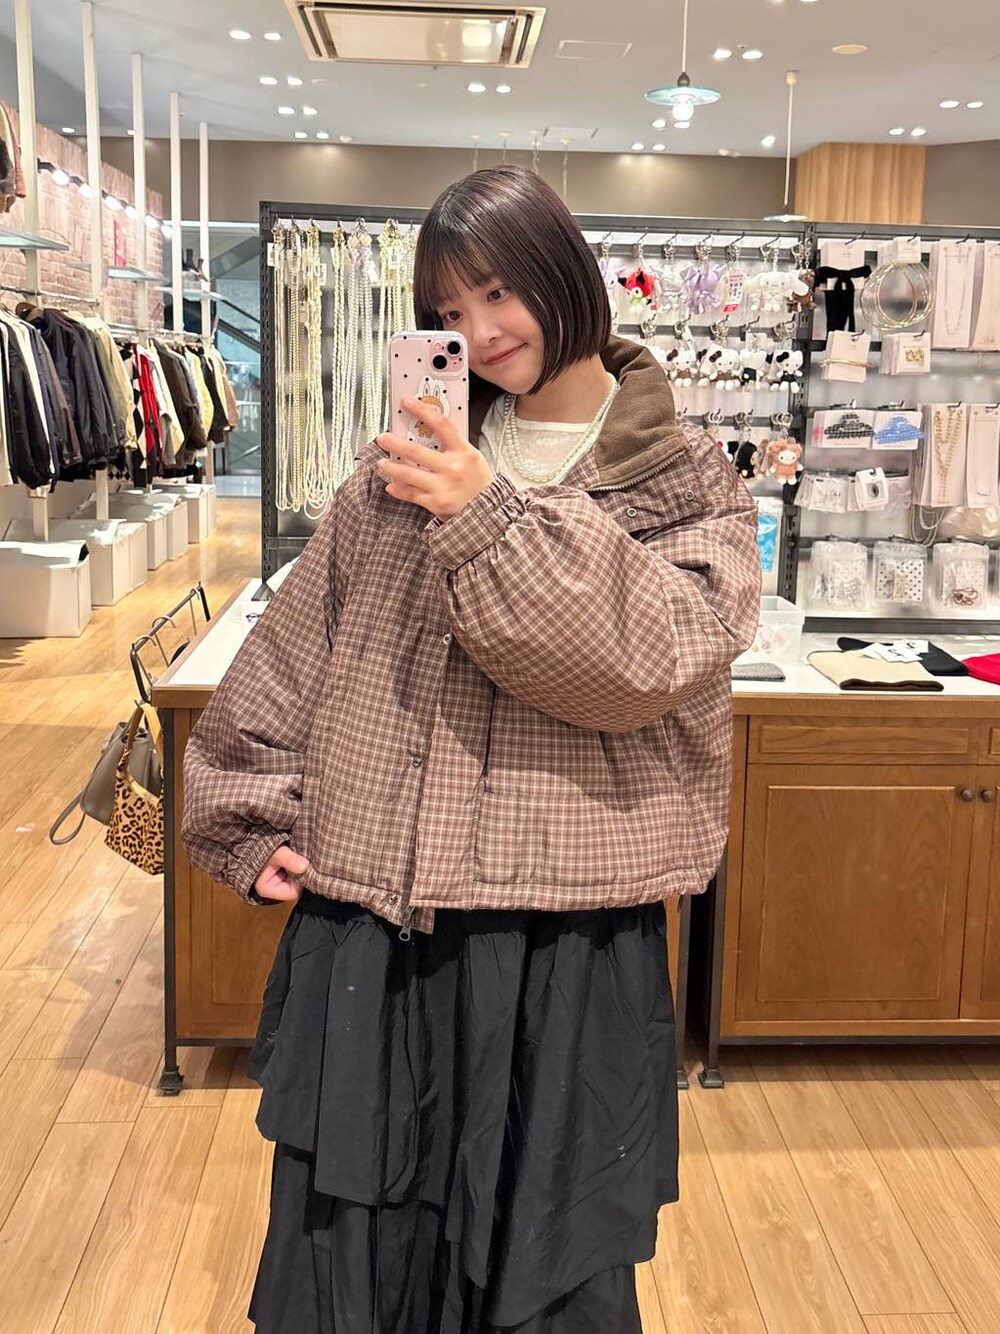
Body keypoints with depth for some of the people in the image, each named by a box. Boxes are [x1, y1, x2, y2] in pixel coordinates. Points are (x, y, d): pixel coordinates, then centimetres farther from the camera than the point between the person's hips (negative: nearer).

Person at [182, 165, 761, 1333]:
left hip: (563, 932, -2)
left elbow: (651, 663, -14)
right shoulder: (417, 455, 8)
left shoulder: (683, 483, 2)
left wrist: (490, 525, -20)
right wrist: (257, 816, 6)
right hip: (366, 919, 3)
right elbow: (297, 647, 11)